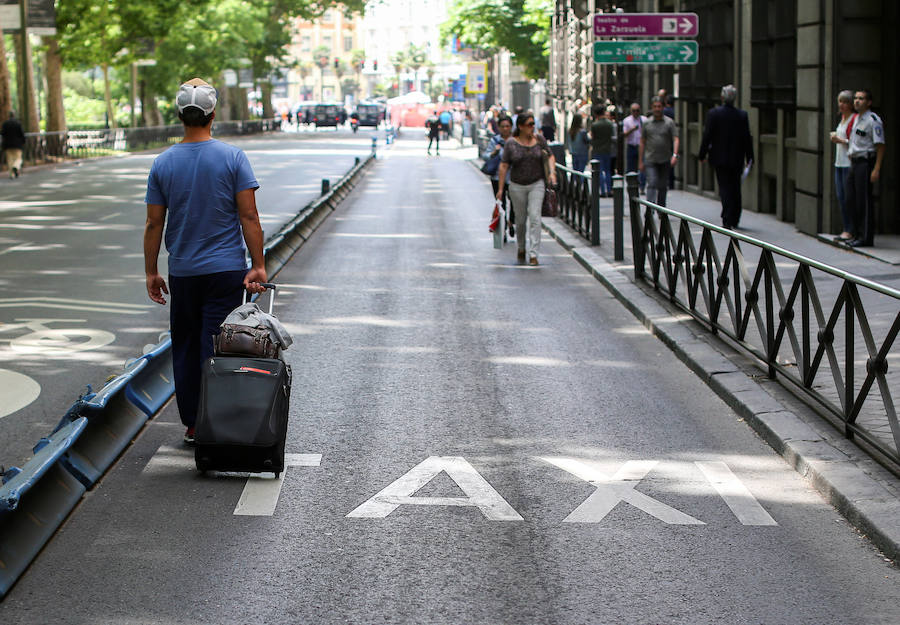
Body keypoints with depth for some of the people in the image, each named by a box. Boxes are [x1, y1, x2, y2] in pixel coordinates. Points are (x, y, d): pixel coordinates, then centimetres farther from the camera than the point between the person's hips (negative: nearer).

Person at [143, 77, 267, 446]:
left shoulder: (163, 163, 0)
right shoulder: (232, 158, -6)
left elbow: (154, 224, 2)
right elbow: (249, 217, -9)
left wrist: (151, 272, 10)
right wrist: (258, 266, -6)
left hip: (182, 273, 2)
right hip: (226, 269, -2)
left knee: (185, 347, 12)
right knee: (216, 347, 0)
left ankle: (192, 425, 16)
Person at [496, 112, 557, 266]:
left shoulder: (539, 140, 1)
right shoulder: (511, 143, -5)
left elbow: (550, 156, 12)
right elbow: (504, 166, -4)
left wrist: (552, 172, -6)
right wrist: (501, 188, -6)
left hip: (536, 184, 0)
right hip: (517, 186, 0)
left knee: (535, 217, -13)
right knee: (520, 220, 9)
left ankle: (533, 254, -15)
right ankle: (521, 248, 34)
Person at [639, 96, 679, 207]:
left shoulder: (669, 122, 3)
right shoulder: (646, 123, 5)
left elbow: (675, 139, -5)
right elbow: (642, 143, 9)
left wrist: (675, 155, -21)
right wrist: (640, 161, 7)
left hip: (665, 160, 1)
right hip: (650, 160, -1)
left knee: (663, 186, 9)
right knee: (652, 183, -14)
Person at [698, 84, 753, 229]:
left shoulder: (713, 114, -8)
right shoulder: (742, 115, -2)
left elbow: (707, 136, -8)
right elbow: (747, 138, 2)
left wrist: (702, 155, 1)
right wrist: (749, 157, 10)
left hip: (720, 157, -2)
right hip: (737, 159, 2)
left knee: (724, 188, 0)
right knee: (736, 189, 13)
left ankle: (727, 220, -7)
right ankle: (735, 220, 19)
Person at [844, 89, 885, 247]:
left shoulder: (873, 120, -11)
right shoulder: (855, 119, 17)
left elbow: (880, 145, -14)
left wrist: (876, 169, -19)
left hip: (866, 162, -9)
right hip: (854, 163, 9)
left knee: (864, 201, -8)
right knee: (852, 199, 9)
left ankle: (866, 237, -5)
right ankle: (858, 234, 17)